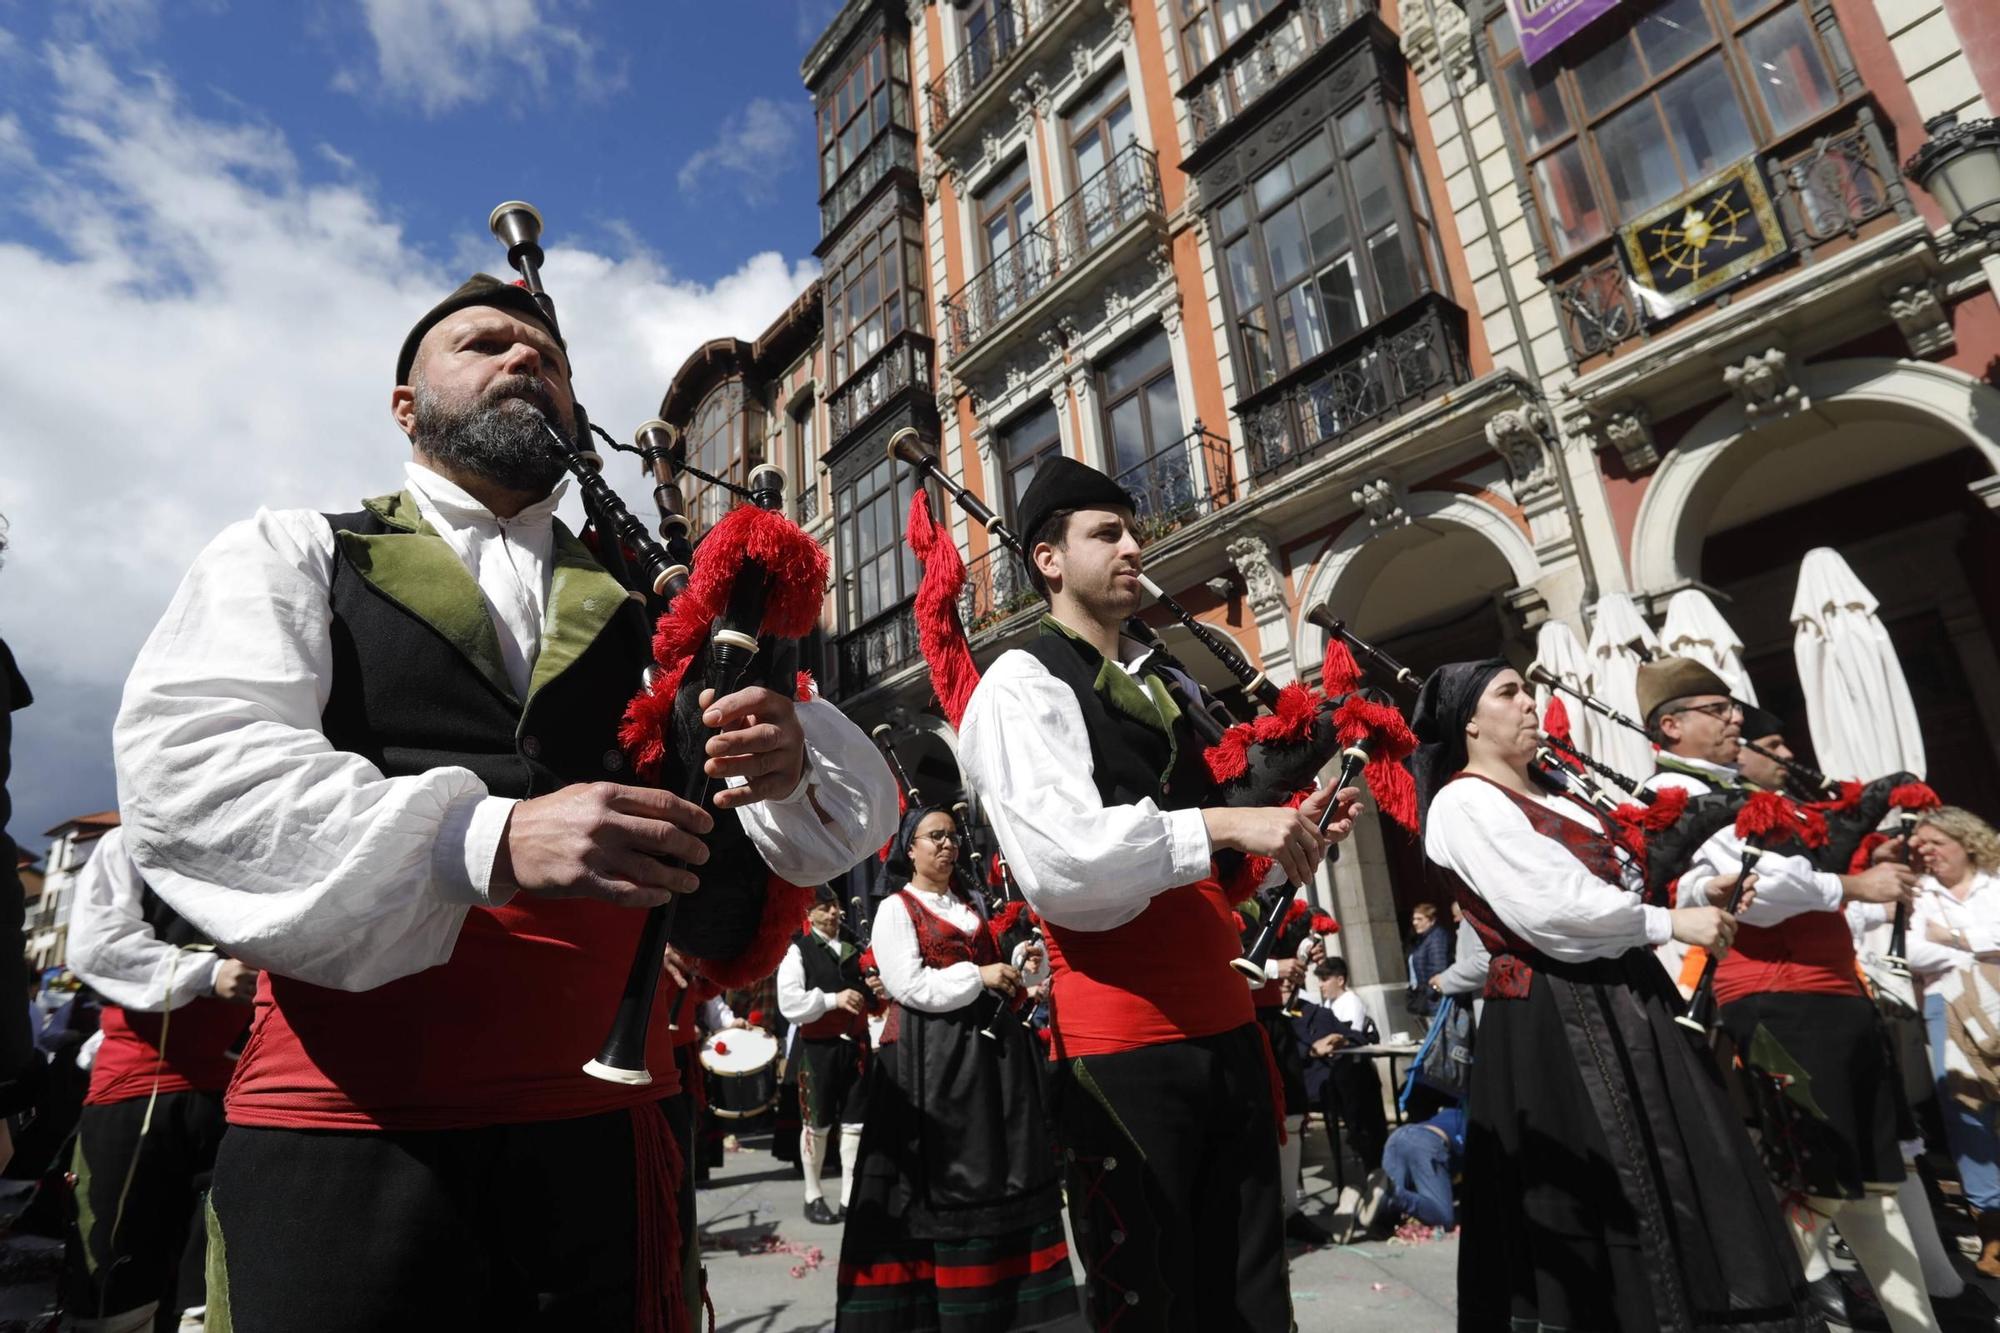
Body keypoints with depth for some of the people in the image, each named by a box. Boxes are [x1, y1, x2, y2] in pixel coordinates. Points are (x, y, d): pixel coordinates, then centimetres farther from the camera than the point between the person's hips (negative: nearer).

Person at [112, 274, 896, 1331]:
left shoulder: (645, 608, 11)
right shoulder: (288, 556, 6)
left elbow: (864, 800, 6)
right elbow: (184, 770, -12)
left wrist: (788, 761, -18)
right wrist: (493, 839, -25)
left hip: (603, 1129, 3)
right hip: (344, 1132, -2)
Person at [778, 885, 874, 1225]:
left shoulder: (854, 948, 10)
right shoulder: (798, 951, -6)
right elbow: (789, 1004, -16)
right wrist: (834, 999, -21)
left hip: (855, 1044, 4)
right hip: (817, 1048, -4)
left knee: (854, 1122, 7)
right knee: (816, 1124, 7)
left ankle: (851, 1197, 17)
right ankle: (813, 1196, 23)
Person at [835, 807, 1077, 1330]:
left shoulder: (971, 906, 17)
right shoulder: (895, 909, -4)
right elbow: (908, 986, -15)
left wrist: (1011, 980, 8)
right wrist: (978, 977, -16)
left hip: (989, 1045, 7)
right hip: (931, 1056, -7)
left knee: (998, 1172, 10)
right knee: (938, 1176, 0)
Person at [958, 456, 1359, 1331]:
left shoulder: (1168, 685, 17)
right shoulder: (1021, 686, -8)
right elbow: (1060, 867, -22)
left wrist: (1287, 839, 2)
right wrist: (1220, 827, -23)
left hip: (1224, 1023, 8)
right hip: (1118, 1041, -7)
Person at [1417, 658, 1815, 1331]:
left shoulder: (1555, 795, 18)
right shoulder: (1462, 802, -12)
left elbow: (1616, 886, 20)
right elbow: (1551, 908, -21)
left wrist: (1696, 892, 2)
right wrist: (1672, 922, -13)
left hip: (1623, 1001, 9)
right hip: (1552, 1021, -9)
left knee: (1680, 1177, 14)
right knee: (1599, 1197, 0)